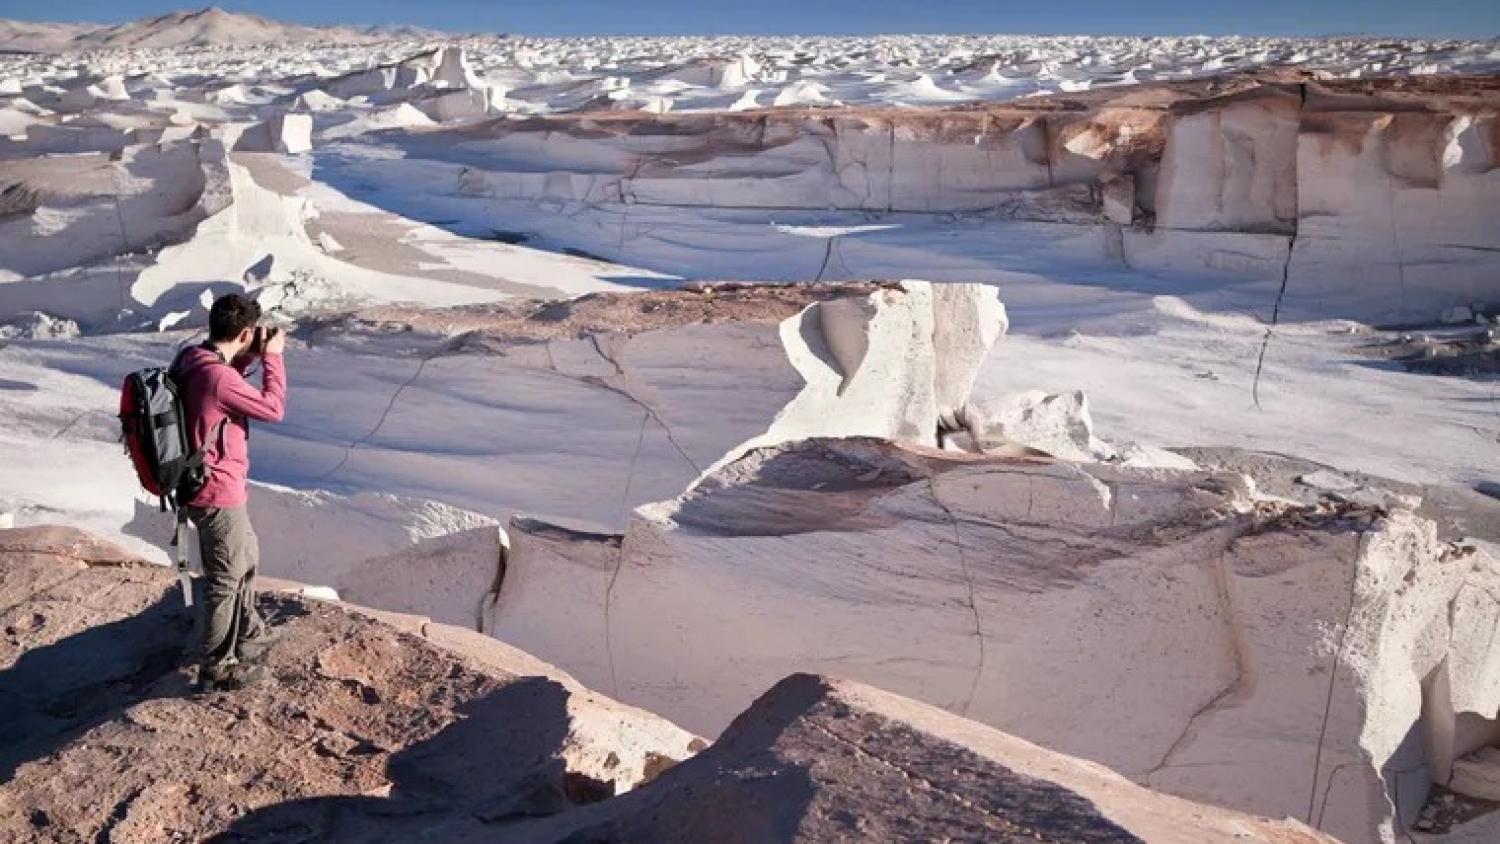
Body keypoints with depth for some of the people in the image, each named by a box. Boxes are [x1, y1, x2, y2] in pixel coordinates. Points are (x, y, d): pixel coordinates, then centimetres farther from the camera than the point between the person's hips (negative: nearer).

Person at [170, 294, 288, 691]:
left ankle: (249, 633, 44)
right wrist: (272, 357, -8)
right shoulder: (218, 377, -29)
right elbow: (273, 408, -18)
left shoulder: (191, 359, 0)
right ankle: (216, 667, 18)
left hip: (203, 486, 10)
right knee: (225, 579, 5)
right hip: (218, 493, -10)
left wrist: (246, 358, 8)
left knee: (245, 558, 27)